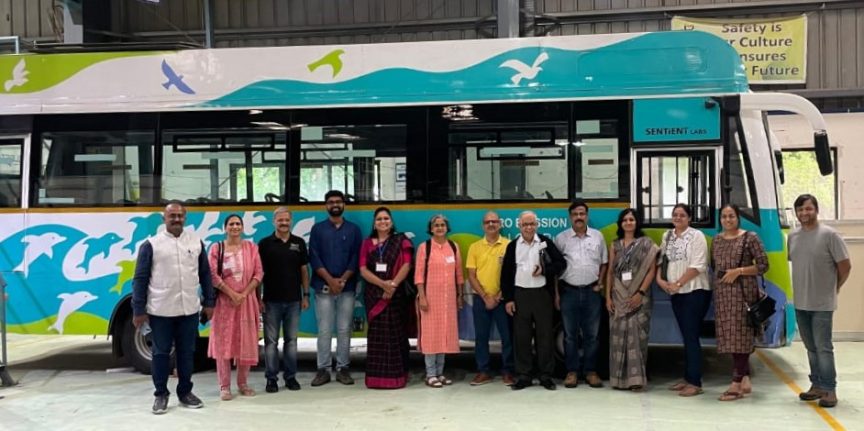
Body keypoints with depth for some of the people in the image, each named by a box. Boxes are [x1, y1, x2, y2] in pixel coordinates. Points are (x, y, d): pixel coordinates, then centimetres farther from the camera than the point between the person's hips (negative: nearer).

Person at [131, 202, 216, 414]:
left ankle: (185, 392, 23)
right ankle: (161, 394, 19)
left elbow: (205, 274, 12)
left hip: (189, 310, 3)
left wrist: (209, 302, 8)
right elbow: (140, 279, -3)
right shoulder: (151, 245, -3)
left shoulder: (196, 242, 7)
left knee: (187, 353, 10)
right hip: (160, 311, -3)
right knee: (161, 353, 6)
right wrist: (138, 310, -5)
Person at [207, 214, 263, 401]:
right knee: (223, 343, -1)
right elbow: (213, 276, -7)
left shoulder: (251, 247, 5)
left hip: (247, 301, 2)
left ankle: (243, 383, 19)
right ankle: (224, 387, 5)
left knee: (246, 343, 6)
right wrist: (232, 294, -14)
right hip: (224, 301, -2)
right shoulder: (216, 249, 1)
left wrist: (243, 294, -11)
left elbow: (259, 274, -1)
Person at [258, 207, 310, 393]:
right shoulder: (265, 243, 0)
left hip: (293, 300, 2)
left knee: (291, 340, 8)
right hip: (271, 300, -2)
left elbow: (304, 270, 9)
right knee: (271, 341, 3)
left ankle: (290, 376, 18)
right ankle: (271, 378, 11)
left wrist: (306, 295, 5)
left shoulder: (299, 243, 6)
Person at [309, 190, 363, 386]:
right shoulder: (318, 229, 8)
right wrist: (330, 280, -10)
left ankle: (343, 368, 10)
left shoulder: (353, 229, 11)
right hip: (323, 287, -1)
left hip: (346, 287, 1)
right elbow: (314, 257, 0)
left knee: (344, 329, 3)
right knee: (324, 330, 0)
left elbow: (356, 258, 3)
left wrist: (343, 280, -9)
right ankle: (323, 369, 6)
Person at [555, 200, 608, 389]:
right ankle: (572, 371, 12)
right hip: (569, 291, -1)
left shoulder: (598, 236, 5)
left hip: (592, 291, 1)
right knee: (570, 334, 4)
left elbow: (604, 262, 13)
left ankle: (590, 371, 15)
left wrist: (600, 283, 1)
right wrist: (556, 294, -1)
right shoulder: (561, 238, 1)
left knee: (591, 334, 6)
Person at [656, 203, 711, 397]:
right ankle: (688, 378, 21)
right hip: (676, 294, 6)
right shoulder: (667, 236, 12)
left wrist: (677, 283, -16)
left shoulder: (696, 236, -7)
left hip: (695, 292, -6)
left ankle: (695, 383, -2)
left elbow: (698, 266, -15)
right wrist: (659, 279, -5)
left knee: (691, 336, -7)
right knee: (686, 336, 13)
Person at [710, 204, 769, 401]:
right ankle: (745, 380, 19)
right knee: (730, 336, 8)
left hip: (743, 292, -6)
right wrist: (719, 278, 4)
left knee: (740, 335, -6)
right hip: (722, 293, 6)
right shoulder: (717, 240, 13)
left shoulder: (750, 238, -4)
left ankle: (736, 384, -4)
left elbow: (763, 265, -6)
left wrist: (738, 271, -14)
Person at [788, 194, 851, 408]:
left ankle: (829, 390, 2)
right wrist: (804, 286, 12)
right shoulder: (792, 236, 6)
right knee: (811, 347, 13)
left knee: (823, 347, -5)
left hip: (822, 304, -5)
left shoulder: (829, 234, -11)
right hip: (800, 303, 6)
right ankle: (817, 385, 23)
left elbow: (845, 266, -6)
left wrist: (833, 288, 3)